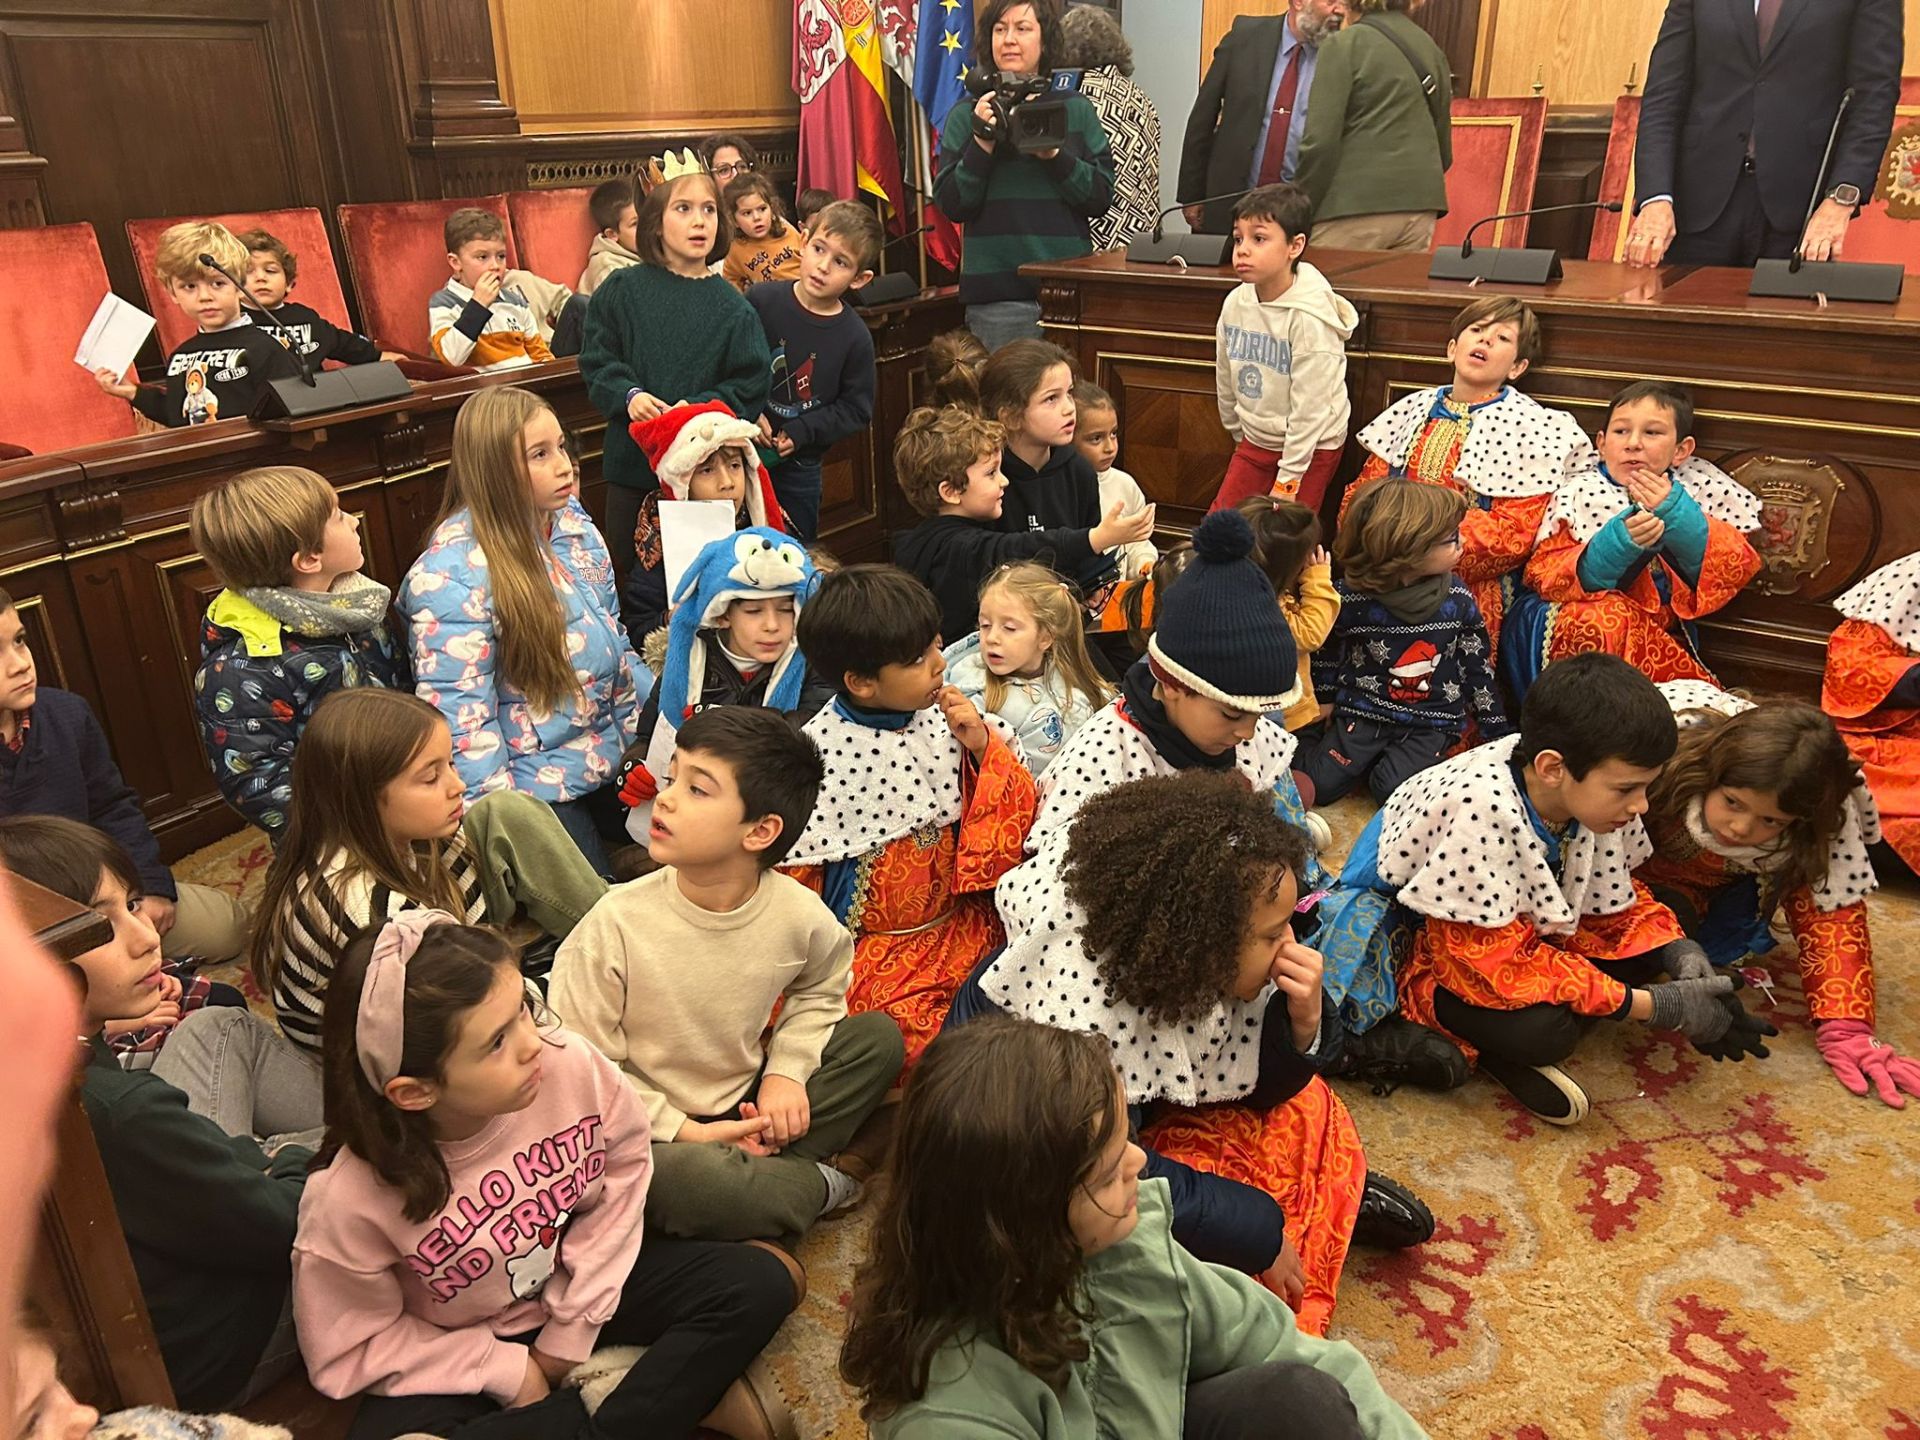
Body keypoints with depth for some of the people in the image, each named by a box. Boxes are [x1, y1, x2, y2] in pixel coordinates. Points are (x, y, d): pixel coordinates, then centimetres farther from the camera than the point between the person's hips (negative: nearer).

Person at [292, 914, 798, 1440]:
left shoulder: (572, 1065, -28)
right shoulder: (350, 1198, -30)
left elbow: (623, 1168, -9)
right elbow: (350, 1349, -13)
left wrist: (572, 1326, -10)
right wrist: (504, 1370, -14)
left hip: (580, 1283, 2)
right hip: (455, 1352, -1)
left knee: (759, 1285, -11)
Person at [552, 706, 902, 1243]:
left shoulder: (798, 912, -14)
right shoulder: (618, 925, -22)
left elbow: (818, 991, 9)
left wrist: (787, 1070, -7)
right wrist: (685, 1133, -18)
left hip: (745, 1109, 4)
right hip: (653, 1132, -4)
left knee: (877, 1037, -4)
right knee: (686, 1180, -37)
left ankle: (758, 1172, -11)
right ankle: (815, 1185, -3)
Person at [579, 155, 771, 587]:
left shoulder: (733, 307, 0)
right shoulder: (621, 290, 2)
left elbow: (750, 386, -2)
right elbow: (596, 361, 3)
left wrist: (700, 408, -17)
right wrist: (628, 395, -15)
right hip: (632, 461, 1)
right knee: (627, 569, 11)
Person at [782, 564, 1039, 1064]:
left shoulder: (949, 721, -4)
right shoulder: (817, 752, -13)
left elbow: (1015, 815, 1)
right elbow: (795, 872, -3)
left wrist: (984, 747, -15)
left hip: (962, 924, 4)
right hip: (871, 947, -3)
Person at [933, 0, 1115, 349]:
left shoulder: (1076, 109, 10)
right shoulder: (967, 113, 7)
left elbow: (1102, 199, 3)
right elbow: (951, 206, 0)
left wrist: (1052, 153, -10)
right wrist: (983, 142, -11)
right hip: (997, 295, -1)